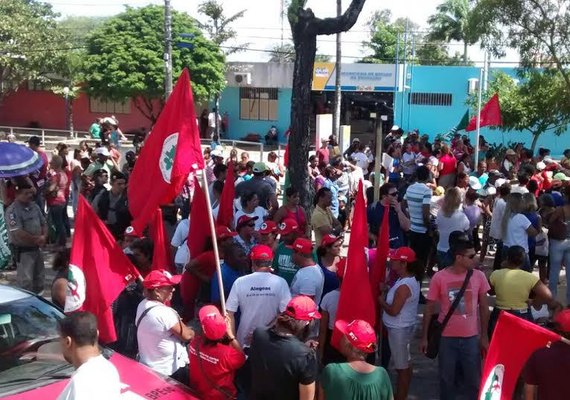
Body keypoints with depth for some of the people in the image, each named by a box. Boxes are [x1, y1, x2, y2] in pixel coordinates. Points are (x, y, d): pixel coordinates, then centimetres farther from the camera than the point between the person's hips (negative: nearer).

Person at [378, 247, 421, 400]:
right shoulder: (410, 279, 4)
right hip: (403, 327, 10)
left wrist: (381, 300, -8)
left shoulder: (404, 286, -26)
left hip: (399, 329, -10)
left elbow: (393, 311, -24)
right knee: (405, 364, 21)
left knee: (401, 367, 2)